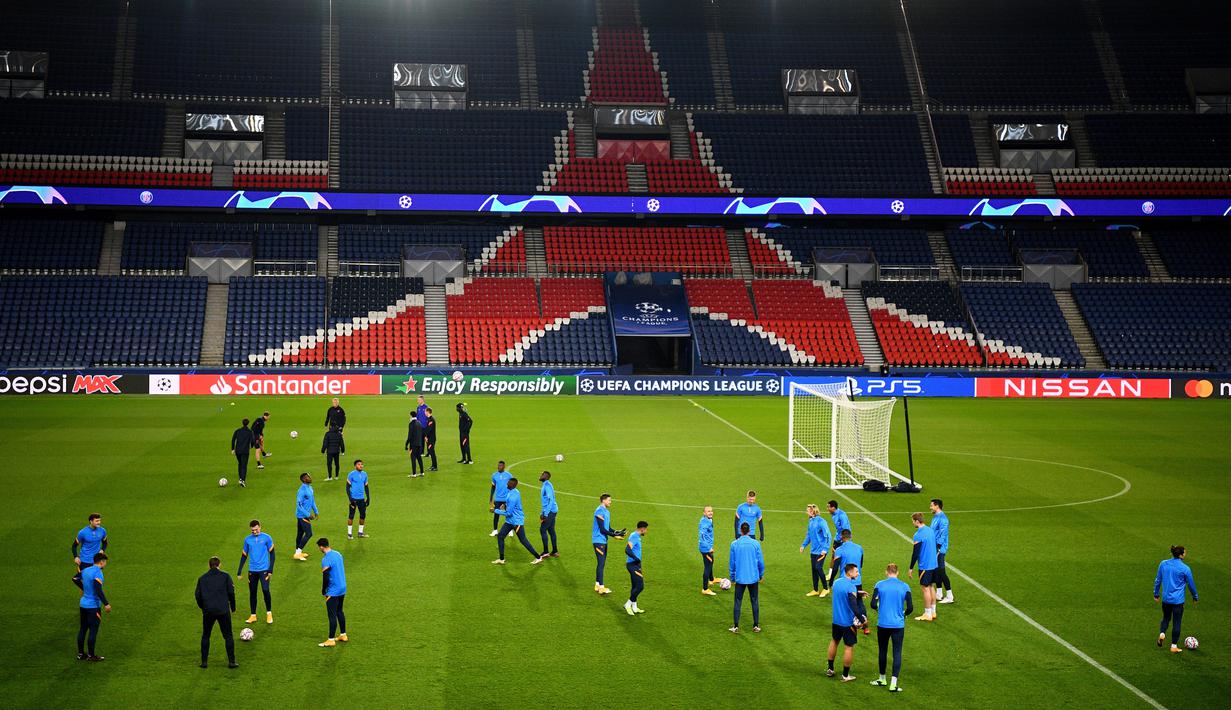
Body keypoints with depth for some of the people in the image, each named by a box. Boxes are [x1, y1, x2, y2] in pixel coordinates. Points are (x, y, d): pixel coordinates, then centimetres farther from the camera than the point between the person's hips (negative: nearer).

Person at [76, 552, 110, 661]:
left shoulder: (86, 570, 6)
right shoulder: (97, 573, -19)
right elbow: (98, 591, -26)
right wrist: (106, 604, -23)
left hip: (83, 604, 8)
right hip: (93, 606, -8)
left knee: (82, 629, 14)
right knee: (93, 631, 1)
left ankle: (80, 654, 20)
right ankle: (91, 655, 7)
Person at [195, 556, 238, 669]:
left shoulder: (202, 578, 8)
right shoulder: (225, 576, 1)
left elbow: (198, 596, 9)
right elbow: (231, 593, -2)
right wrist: (233, 607, 10)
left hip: (208, 611, 2)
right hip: (223, 611, -2)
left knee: (205, 636, 16)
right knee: (228, 636, 5)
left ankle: (204, 662, 14)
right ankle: (231, 662, 3)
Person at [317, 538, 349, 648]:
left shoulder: (326, 560, -21)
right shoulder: (338, 554, 5)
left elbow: (325, 577, -21)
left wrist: (323, 591, -5)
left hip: (333, 592, -8)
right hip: (342, 588, 8)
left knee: (332, 615, 0)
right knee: (340, 612, 20)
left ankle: (331, 640, 7)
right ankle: (343, 635, 28)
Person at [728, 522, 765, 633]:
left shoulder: (734, 544, -4)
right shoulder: (755, 543, -4)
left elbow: (732, 562, 2)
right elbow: (761, 561, 1)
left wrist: (732, 577, 14)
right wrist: (761, 574, 16)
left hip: (740, 578, 0)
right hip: (753, 578, 0)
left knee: (738, 602, 6)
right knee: (755, 601, 11)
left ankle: (736, 627, 7)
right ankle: (756, 626, 14)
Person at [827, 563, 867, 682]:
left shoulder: (837, 582, 2)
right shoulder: (851, 587, -23)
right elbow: (854, 606, -28)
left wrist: (857, 593, 18)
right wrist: (862, 620, -20)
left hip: (836, 620, 7)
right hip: (848, 622, -7)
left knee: (834, 641, 23)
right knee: (849, 647, 5)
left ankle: (830, 669, 31)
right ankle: (845, 675, 12)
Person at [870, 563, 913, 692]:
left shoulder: (879, 585, -4)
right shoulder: (905, 586, -3)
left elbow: (873, 604, -9)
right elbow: (910, 608, -6)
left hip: (882, 624, 1)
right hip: (898, 625, 0)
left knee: (882, 651, 17)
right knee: (897, 653, 3)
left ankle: (882, 679, 30)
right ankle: (893, 683, -4)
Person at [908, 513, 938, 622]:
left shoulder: (918, 535, -18)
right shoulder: (930, 530, 7)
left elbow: (915, 553, -16)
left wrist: (911, 568, -8)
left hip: (925, 566, -8)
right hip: (934, 564, 8)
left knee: (926, 588, 0)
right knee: (931, 587, 16)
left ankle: (927, 614, 5)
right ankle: (933, 612, 22)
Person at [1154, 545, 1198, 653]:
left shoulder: (1163, 564, -1)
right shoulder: (1185, 569, -13)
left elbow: (1157, 580, 7)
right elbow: (1191, 584, -1)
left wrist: (1156, 594, 20)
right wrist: (1195, 597, 16)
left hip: (1165, 598, 4)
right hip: (1178, 600, -4)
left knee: (1166, 618, 23)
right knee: (1176, 622, 7)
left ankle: (1162, 633, -2)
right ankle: (1174, 646, 11)